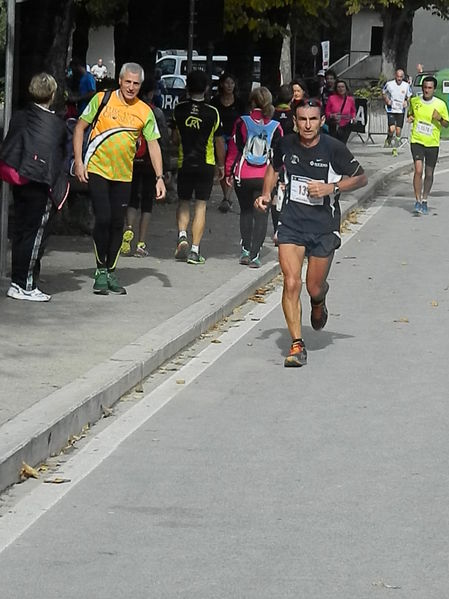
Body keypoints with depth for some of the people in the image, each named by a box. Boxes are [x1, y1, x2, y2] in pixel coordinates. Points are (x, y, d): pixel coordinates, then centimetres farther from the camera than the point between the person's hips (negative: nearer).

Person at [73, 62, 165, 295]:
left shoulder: (145, 112, 1)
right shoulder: (102, 99, -4)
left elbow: (153, 144, 3)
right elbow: (80, 127, 1)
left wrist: (159, 177, -5)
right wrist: (78, 162, -6)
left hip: (124, 175, 3)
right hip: (97, 170, -3)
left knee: (117, 224, 6)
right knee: (103, 219, -10)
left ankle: (111, 272, 18)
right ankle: (100, 270, 3)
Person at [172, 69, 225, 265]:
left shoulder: (179, 109, -4)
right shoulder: (213, 113, -8)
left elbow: (175, 138, 4)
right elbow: (219, 142, -1)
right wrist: (221, 165, 13)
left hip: (184, 163, 1)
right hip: (206, 164, -1)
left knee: (183, 201, 17)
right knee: (200, 205, 4)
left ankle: (182, 236, -7)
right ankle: (194, 250, -1)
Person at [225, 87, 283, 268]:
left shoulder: (242, 123, -5)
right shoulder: (275, 127, -2)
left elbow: (233, 149, -1)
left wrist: (229, 172, 9)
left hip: (243, 177, 0)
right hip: (265, 178, 0)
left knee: (245, 212, 17)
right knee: (260, 215, 6)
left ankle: (245, 250, 11)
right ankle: (254, 255, 2)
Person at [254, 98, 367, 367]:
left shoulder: (334, 148, -12)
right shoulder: (285, 145, -2)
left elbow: (361, 178, -1)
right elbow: (274, 167, 21)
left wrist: (331, 187, -16)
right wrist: (266, 194, 5)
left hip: (324, 226, -1)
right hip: (291, 223, 2)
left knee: (315, 287, 7)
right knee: (291, 283, -12)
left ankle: (319, 304, 46)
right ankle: (297, 345, -5)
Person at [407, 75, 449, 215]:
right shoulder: (414, 101, 0)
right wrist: (410, 118, -4)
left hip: (433, 143, 1)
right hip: (417, 141, -1)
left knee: (429, 174, 9)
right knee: (418, 170, -16)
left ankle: (424, 201, 27)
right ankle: (417, 201, -10)